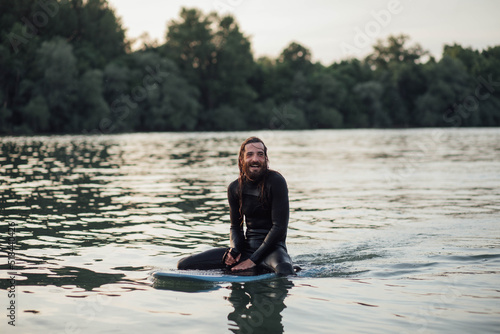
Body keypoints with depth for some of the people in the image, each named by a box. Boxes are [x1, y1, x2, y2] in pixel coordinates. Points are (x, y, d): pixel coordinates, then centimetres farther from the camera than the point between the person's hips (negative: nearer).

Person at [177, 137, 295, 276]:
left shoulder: (276, 182, -10)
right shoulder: (235, 188, 6)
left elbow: (279, 227, -13)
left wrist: (253, 260, -16)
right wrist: (234, 250, -8)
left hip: (272, 248, -6)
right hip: (247, 247, 6)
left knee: (285, 272, -44)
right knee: (184, 264, -5)